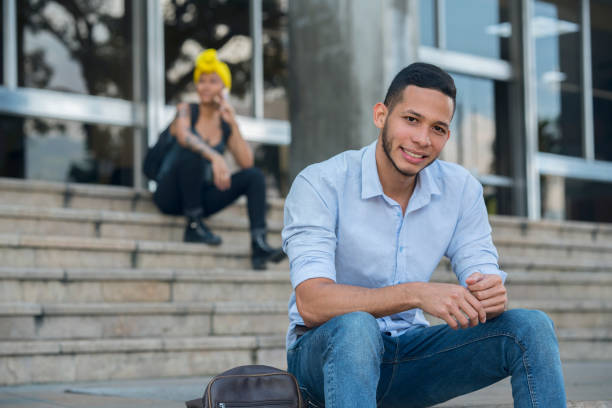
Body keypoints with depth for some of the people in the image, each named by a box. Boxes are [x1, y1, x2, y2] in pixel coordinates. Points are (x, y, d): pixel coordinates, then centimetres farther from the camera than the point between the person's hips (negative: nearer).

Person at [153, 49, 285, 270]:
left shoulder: (225, 125, 11)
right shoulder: (186, 111, -1)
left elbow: (246, 162, -3)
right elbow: (183, 136, -26)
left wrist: (233, 123, -8)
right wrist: (215, 157, -42)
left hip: (202, 196, 5)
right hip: (171, 195, -5)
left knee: (254, 175, -12)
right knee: (193, 152, -31)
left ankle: (259, 245, -29)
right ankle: (194, 225, -24)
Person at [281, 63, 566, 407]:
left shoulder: (461, 189, 0)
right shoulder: (320, 185, -16)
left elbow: (485, 281, -3)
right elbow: (311, 303, -27)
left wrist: (493, 296, -30)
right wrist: (416, 294, -39)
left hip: (408, 356, 5)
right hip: (323, 351, -4)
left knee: (532, 327, -14)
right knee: (356, 326, -39)